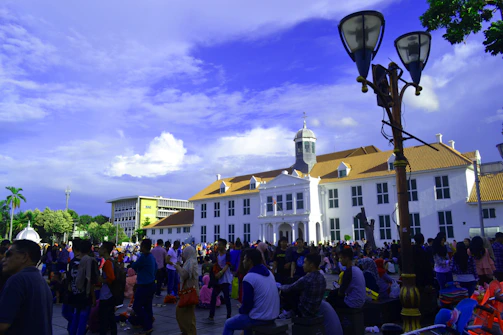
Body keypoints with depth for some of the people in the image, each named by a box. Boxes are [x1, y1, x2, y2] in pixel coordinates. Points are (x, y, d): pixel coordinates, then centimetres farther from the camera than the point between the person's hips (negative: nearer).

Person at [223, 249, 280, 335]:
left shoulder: (249, 278, -18)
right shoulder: (269, 273, 7)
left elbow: (247, 303, -16)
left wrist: (241, 310, 6)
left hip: (259, 318, -8)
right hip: (273, 316, 8)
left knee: (228, 324, 13)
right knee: (248, 317, 34)